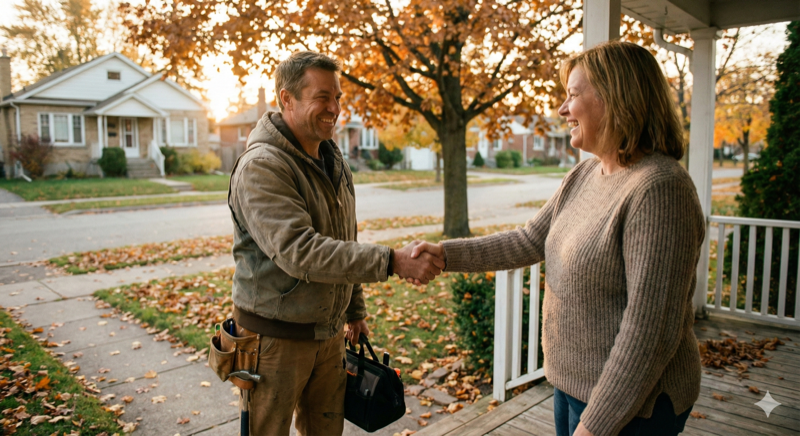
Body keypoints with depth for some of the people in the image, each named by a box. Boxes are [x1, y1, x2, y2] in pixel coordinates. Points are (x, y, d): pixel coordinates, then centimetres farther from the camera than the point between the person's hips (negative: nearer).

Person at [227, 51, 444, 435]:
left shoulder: (334, 161, 8)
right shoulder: (261, 166, -20)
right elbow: (299, 251, -31)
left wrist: (355, 309, 18)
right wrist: (391, 262, -34)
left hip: (329, 330, 7)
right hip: (277, 334, -7)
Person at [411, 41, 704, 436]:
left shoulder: (658, 189, -25)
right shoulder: (585, 175, 3)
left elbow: (650, 327, -26)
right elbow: (529, 242, 8)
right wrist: (447, 254, 2)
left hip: (629, 404, -8)